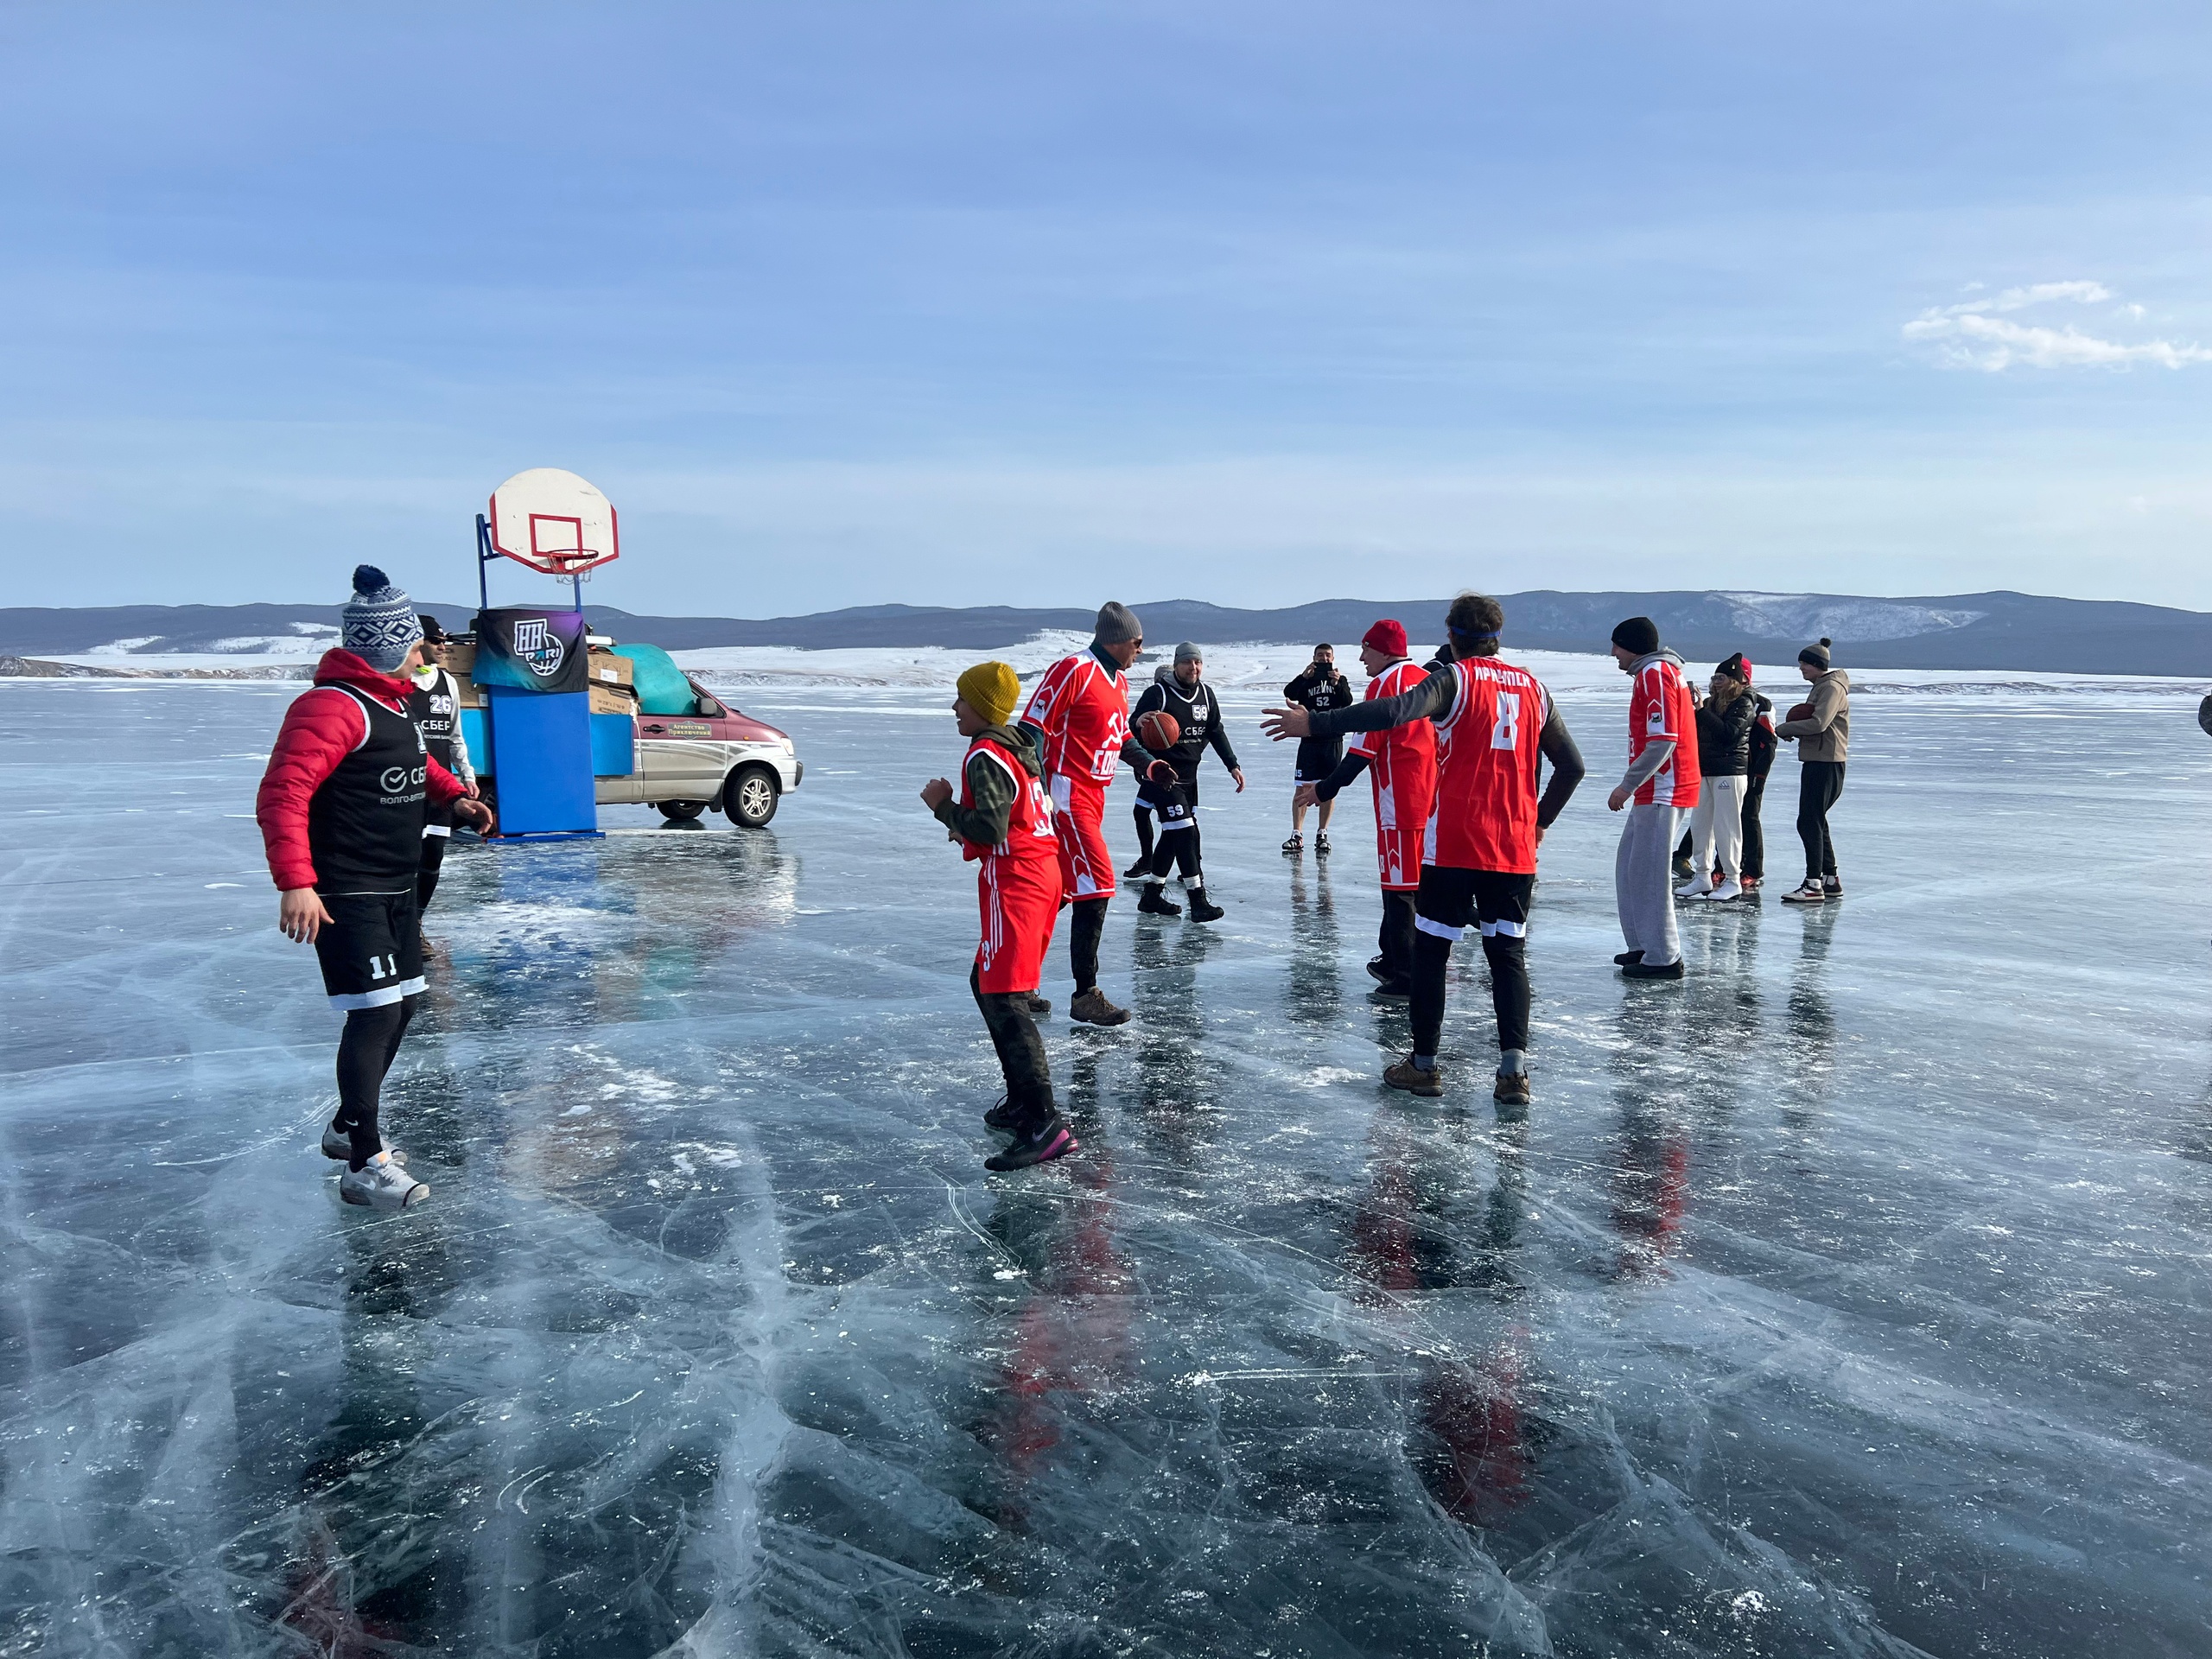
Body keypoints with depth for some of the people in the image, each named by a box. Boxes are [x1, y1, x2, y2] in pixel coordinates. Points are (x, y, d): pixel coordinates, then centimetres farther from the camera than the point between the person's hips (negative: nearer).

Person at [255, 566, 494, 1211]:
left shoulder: (393, 702, 13)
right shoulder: (333, 706, -19)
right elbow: (282, 794, -27)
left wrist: (454, 795, 16)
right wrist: (295, 882, -34)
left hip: (396, 890, 10)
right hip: (346, 895, -10)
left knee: (401, 1006, 16)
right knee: (374, 1014, -12)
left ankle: (349, 1127, 33)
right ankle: (365, 1166, -4)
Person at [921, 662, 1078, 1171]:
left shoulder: (986, 756, -14)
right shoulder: (1021, 746, 17)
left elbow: (989, 829, -23)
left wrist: (944, 806, -9)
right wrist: (968, 831, 15)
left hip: (1014, 883, -11)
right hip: (1041, 874, 11)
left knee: (1004, 999, -13)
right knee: (986, 983, 19)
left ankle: (1045, 1124, -18)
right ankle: (1022, 1101, 23)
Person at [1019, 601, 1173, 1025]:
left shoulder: (1119, 683, 16)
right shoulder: (1074, 671, -13)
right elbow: (1032, 727, -16)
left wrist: (1147, 764, 10)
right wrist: (1039, 791, -22)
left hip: (1093, 796, 10)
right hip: (1066, 795, -10)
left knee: (1060, 890, 14)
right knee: (1096, 886, -12)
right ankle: (1085, 996, -4)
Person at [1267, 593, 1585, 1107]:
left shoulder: (1454, 677, -5)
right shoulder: (1532, 687, 11)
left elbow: (1394, 712, -24)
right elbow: (1572, 765, 14)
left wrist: (1315, 722, -26)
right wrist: (1539, 822, 25)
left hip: (1453, 845, -4)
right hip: (1514, 847, 4)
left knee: (1431, 949, 8)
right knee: (1508, 953, 10)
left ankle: (1424, 1064, 14)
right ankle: (1514, 1070, 0)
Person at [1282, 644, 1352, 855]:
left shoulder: (1340, 680, 10)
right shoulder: (1306, 681, 7)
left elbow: (1347, 702, -8)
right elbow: (1289, 693, -11)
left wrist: (1337, 685, -25)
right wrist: (1303, 676, -26)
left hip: (1333, 741, 1)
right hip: (1309, 740, -1)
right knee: (1301, 788, -5)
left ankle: (1322, 834, 13)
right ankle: (1297, 835, -3)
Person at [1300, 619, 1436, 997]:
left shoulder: (1385, 683, -10)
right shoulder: (1426, 679, 14)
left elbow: (1365, 749, -14)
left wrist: (1327, 788, -6)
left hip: (1400, 803, -8)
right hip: (1430, 800, 8)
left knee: (1401, 888, -3)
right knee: (1416, 881, 17)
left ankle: (1407, 978, -1)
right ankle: (1392, 961, 29)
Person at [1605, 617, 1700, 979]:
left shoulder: (1655, 674, -12)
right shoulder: (1661, 672, 20)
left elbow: (1663, 740, -21)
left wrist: (1627, 785, -19)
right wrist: (1632, 786, 21)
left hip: (1662, 790, -11)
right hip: (1655, 791, 11)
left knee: (1648, 872, -8)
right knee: (1630, 866, 15)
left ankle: (1663, 958, -5)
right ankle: (1644, 945, 21)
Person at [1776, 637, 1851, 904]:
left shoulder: (1832, 687, -12)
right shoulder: (1820, 687, 21)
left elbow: (1819, 723, -24)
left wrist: (1784, 729, -13)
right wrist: (1794, 729, 0)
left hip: (1826, 764, -11)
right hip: (1815, 762, 11)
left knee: (1809, 823, -13)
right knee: (1815, 822, 15)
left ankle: (1813, 886, -14)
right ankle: (1830, 880, 22)